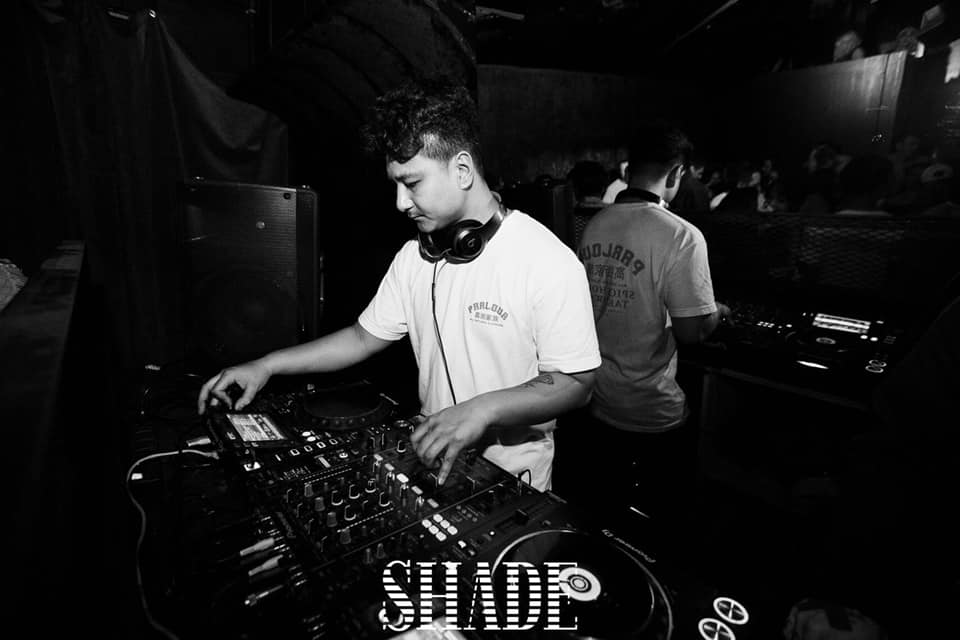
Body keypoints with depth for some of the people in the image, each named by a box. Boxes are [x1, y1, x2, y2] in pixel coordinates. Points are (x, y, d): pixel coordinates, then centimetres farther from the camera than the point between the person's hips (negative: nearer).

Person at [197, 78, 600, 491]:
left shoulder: (548, 262, -18)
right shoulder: (413, 256, 2)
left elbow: (575, 383, -17)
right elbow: (365, 336, 8)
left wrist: (483, 409, -28)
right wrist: (267, 366, 2)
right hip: (432, 458, 4)